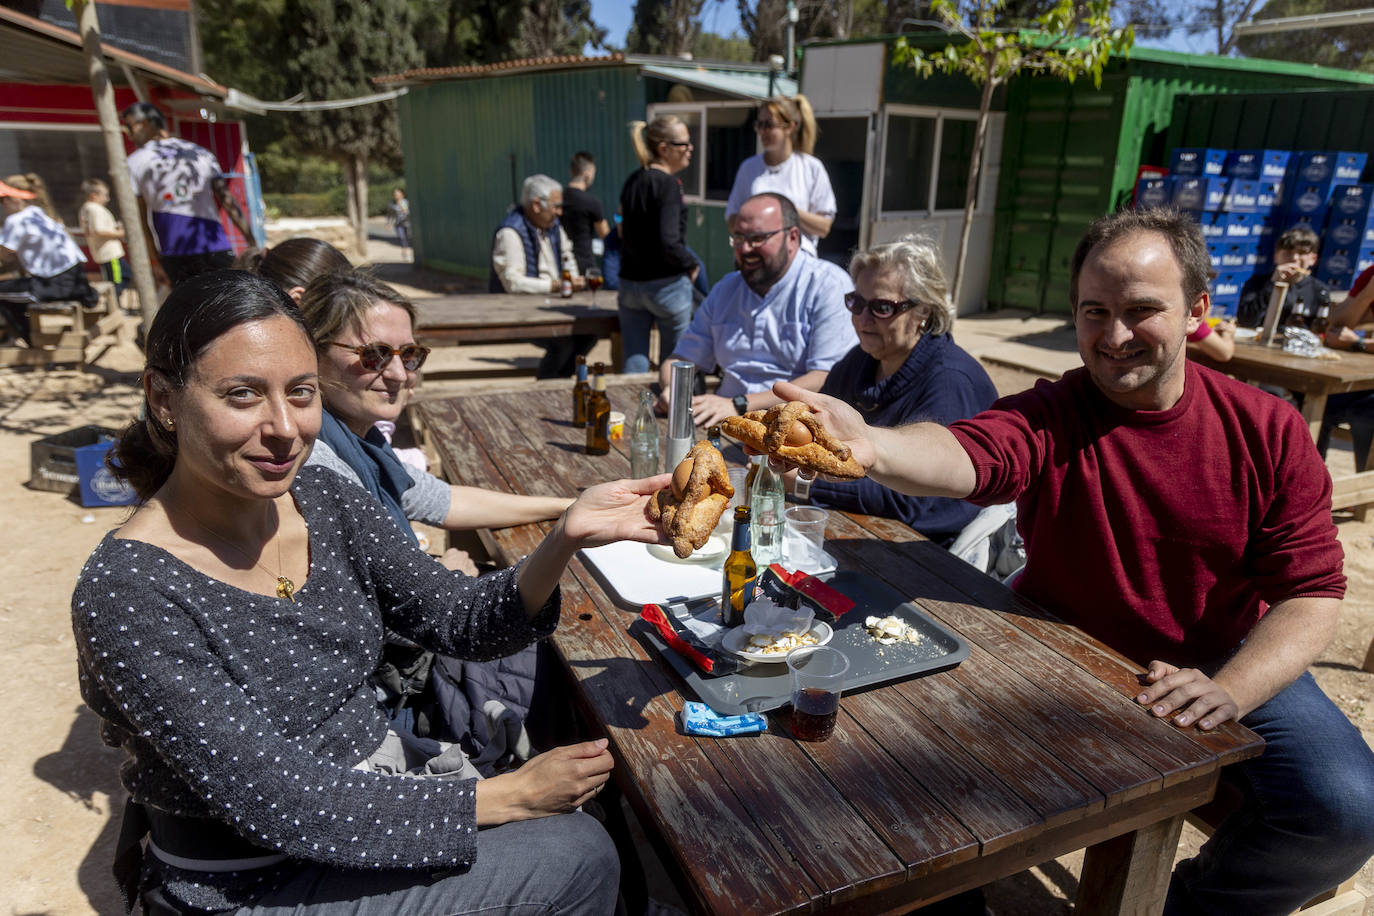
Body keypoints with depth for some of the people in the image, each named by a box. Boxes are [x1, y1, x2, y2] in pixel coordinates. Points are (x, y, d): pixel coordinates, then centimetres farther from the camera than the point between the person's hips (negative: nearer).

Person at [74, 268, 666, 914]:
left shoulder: (320, 496, -7)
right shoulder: (127, 591, -26)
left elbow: (461, 621, -8)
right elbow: (283, 809, -26)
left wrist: (566, 537, -28)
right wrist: (512, 796, -21)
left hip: (375, 777, 6)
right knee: (578, 860, -6)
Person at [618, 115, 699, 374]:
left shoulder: (632, 180, 9)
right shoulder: (668, 184, -14)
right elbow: (668, 243, -22)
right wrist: (691, 264, -6)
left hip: (629, 282, 7)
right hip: (666, 283, -6)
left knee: (634, 364, 8)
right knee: (673, 365, 9)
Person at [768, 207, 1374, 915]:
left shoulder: (1267, 430, -6)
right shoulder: (1047, 418, -13)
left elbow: (1311, 591, -6)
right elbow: (964, 456, -36)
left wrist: (1228, 691, -24)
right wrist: (870, 447, -59)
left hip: (1228, 665, 2)